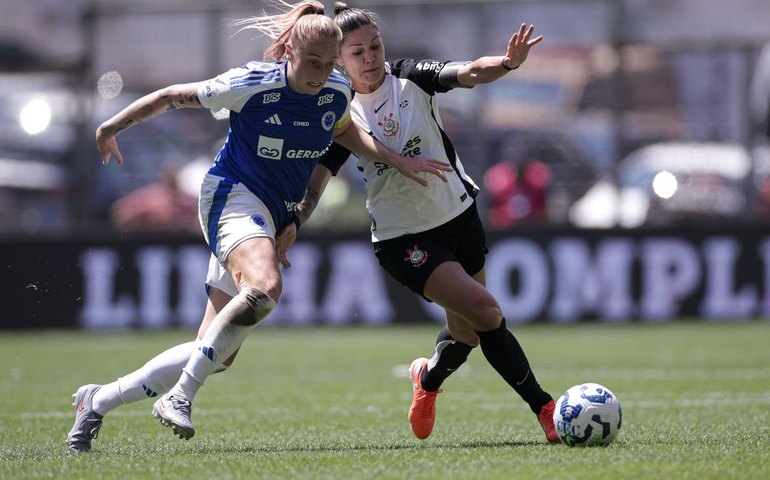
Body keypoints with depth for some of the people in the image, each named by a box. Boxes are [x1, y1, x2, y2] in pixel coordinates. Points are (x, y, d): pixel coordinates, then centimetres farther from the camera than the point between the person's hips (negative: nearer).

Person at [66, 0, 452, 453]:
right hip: (233, 195, -7)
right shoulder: (251, 85, -17)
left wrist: (400, 161, 13)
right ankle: (179, 398, -30)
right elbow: (173, 97, -4)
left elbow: (345, 131, 24)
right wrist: (112, 128, 5)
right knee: (265, 287, -39)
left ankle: (100, 400, 15)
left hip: (275, 220, 7)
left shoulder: (338, 92, 0)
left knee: (216, 355, 2)